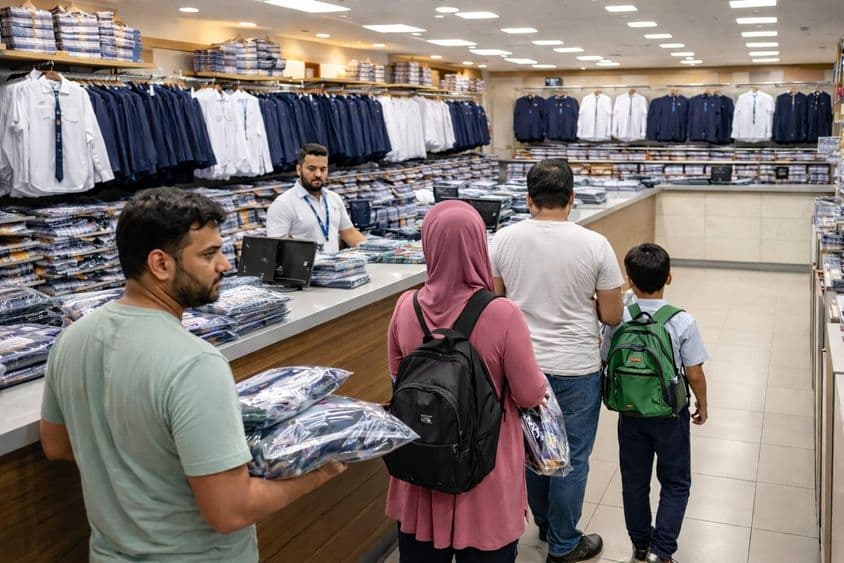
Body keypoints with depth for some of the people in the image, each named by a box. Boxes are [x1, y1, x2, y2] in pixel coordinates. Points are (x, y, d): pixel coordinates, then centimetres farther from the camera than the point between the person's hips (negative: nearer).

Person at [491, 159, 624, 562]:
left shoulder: (504, 239, -7)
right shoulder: (594, 244, -13)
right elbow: (612, 316, -8)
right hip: (576, 369, -3)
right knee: (571, 458, 12)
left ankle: (545, 524, 41)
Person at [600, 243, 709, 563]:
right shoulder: (682, 323, -17)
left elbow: (606, 363, -3)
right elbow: (695, 374, -10)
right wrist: (702, 405, 7)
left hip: (630, 414, 2)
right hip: (670, 415, -2)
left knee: (634, 482, 17)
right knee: (675, 484, 16)